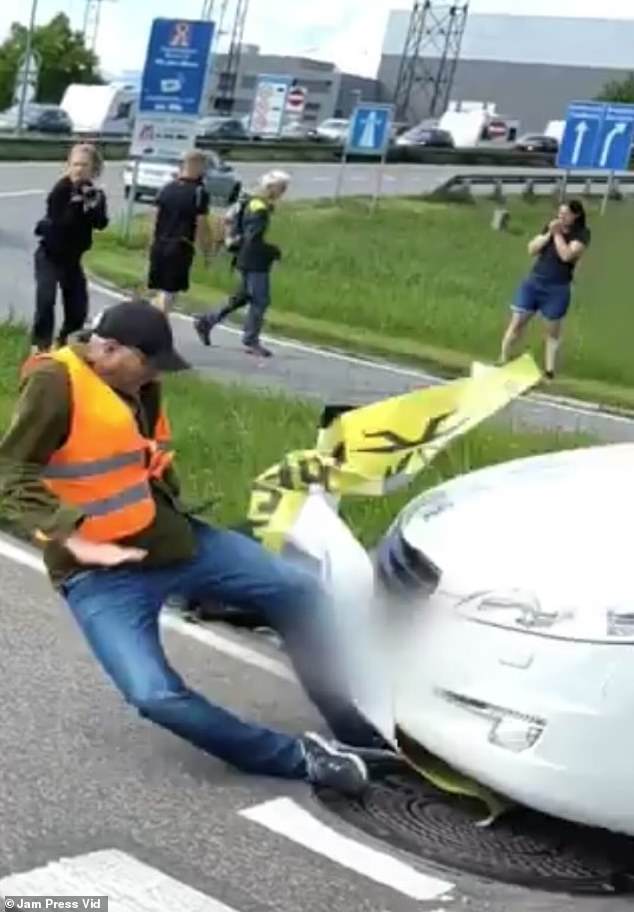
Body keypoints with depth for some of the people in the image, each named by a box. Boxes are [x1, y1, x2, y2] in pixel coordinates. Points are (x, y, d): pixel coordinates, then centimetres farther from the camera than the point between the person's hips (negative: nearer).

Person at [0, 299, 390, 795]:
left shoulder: (138, 383, 9)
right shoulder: (55, 384, -17)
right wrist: (73, 537, -33)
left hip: (172, 538, 8)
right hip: (103, 574, -7)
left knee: (297, 589, 0)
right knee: (155, 695, -25)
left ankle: (353, 729, 10)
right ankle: (298, 757, -12)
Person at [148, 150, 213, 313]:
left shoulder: (167, 188, 8)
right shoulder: (199, 192, -9)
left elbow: (156, 219, 10)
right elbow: (202, 226, -11)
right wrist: (207, 252, -2)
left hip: (160, 245, 6)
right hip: (180, 248, -6)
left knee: (163, 291, 16)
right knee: (170, 293, 1)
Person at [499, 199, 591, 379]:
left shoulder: (582, 234, -8)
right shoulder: (550, 227, 6)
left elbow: (567, 255, -22)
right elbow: (532, 250, 1)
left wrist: (557, 235, -16)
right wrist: (548, 234, -10)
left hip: (557, 290, -4)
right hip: (533, 283, 4)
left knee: (553, 331, 7)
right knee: (517, 323, 3)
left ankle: (550, 371, 14)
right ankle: (502, 361, 14)